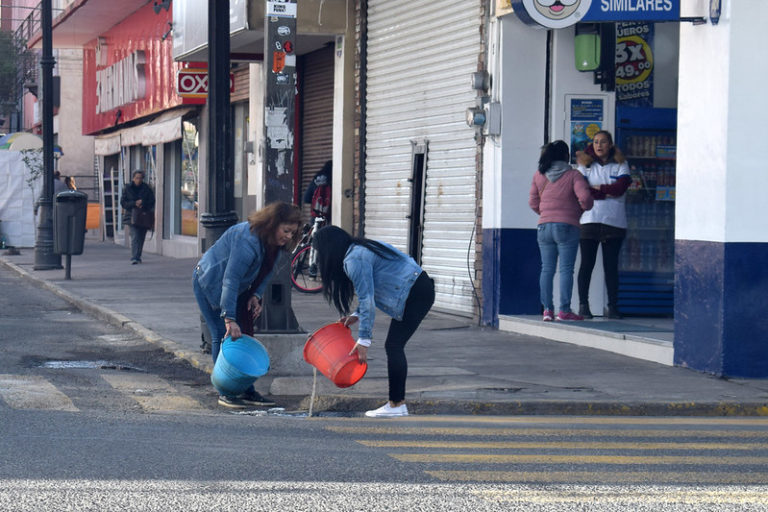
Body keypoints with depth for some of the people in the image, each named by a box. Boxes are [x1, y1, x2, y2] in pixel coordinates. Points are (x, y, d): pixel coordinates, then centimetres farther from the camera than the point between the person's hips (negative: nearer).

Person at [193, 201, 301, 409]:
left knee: (242, 335, 5)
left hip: (231, 288, 8)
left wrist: (256, 296, -10)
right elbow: (230, 279, -38)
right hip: (209, 281, -8)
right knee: (223, 336, -11)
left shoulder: (274, 243, -8)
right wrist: (229, 319, -41)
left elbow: (265, 273, 8)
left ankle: (246, 391, 9)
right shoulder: (248, 240, -35)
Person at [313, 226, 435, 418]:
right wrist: (356, 315, 14)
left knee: (394, 346, -8)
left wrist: (363, 340, -17)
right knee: (394, 346, 10)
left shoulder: (354, 260, -16)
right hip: (421, 289, 10)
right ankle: (398, 403, 11)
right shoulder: (360, 249, 16)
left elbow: (367, 300, -19)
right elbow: (370, 292, 24)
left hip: (416, 295, -10)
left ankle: (396, 406, -7)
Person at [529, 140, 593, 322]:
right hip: (567, 226, -4)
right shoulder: (573, 175, -4)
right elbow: (584, 197, -15)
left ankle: (547, 309, 4)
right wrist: (585, 207, 6)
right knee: (566, 269, -2)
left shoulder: (539, 175, 8)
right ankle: (564, 310, -5)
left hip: (544, 226, 4)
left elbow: (533, 202, 11)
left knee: (547, 269, 7)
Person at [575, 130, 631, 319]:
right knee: (586, 264, -2)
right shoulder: (585, 164, 11)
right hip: (589, 221, 0)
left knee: (611, 265, 1)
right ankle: (583, 305, 0)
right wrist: (608, 193, -6)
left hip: (614, 221, 0)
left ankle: (613, 306, 2)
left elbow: (620, 188, -6)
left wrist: (597, 188, -2)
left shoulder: (620, 164, 10)